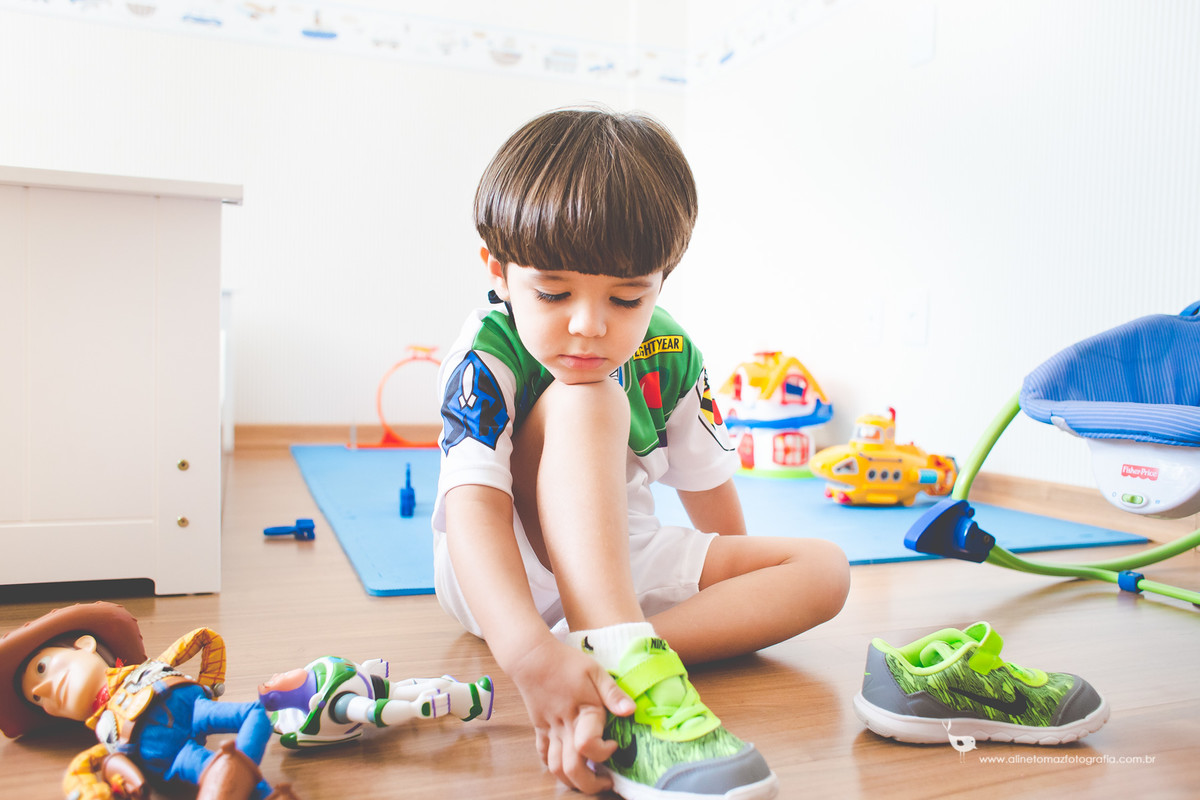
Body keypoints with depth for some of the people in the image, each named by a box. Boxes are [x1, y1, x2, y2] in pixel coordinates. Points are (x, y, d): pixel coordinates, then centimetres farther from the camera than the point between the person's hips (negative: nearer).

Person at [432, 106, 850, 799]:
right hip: (505, 579, -5)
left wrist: (742, 595, 10)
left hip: (625, 567, 6)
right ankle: (615, 661, -48)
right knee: (583, 401, -32)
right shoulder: (487, 359, -22)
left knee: (823, 570, -11)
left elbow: (709, 487, 5)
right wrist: (530, 652, -52)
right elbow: (474, 512, -36)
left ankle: (607, 653, -31)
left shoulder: (670, 356, -7)